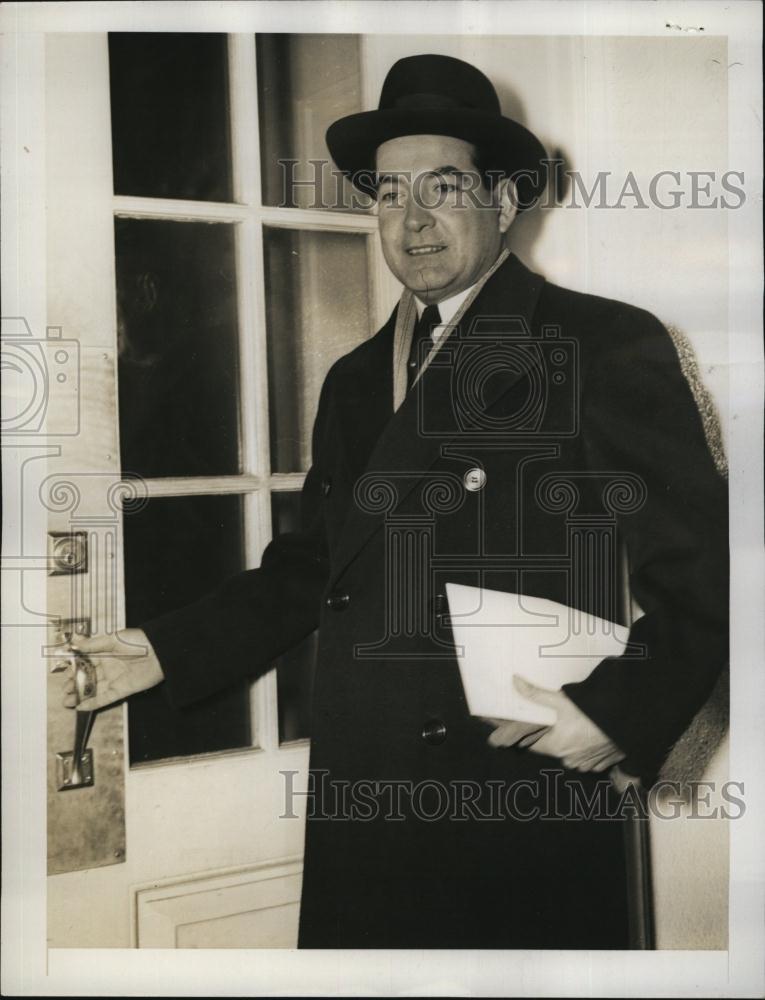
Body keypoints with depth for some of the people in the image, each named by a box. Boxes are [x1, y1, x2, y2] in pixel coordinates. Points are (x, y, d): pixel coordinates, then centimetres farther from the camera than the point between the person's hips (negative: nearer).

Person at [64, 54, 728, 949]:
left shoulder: (608, 348, -5)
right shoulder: (354, 381, 14)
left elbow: (701, 570, -7)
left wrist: (623, 709, -19)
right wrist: (169, 651, 10)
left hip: (526, 829, -5)